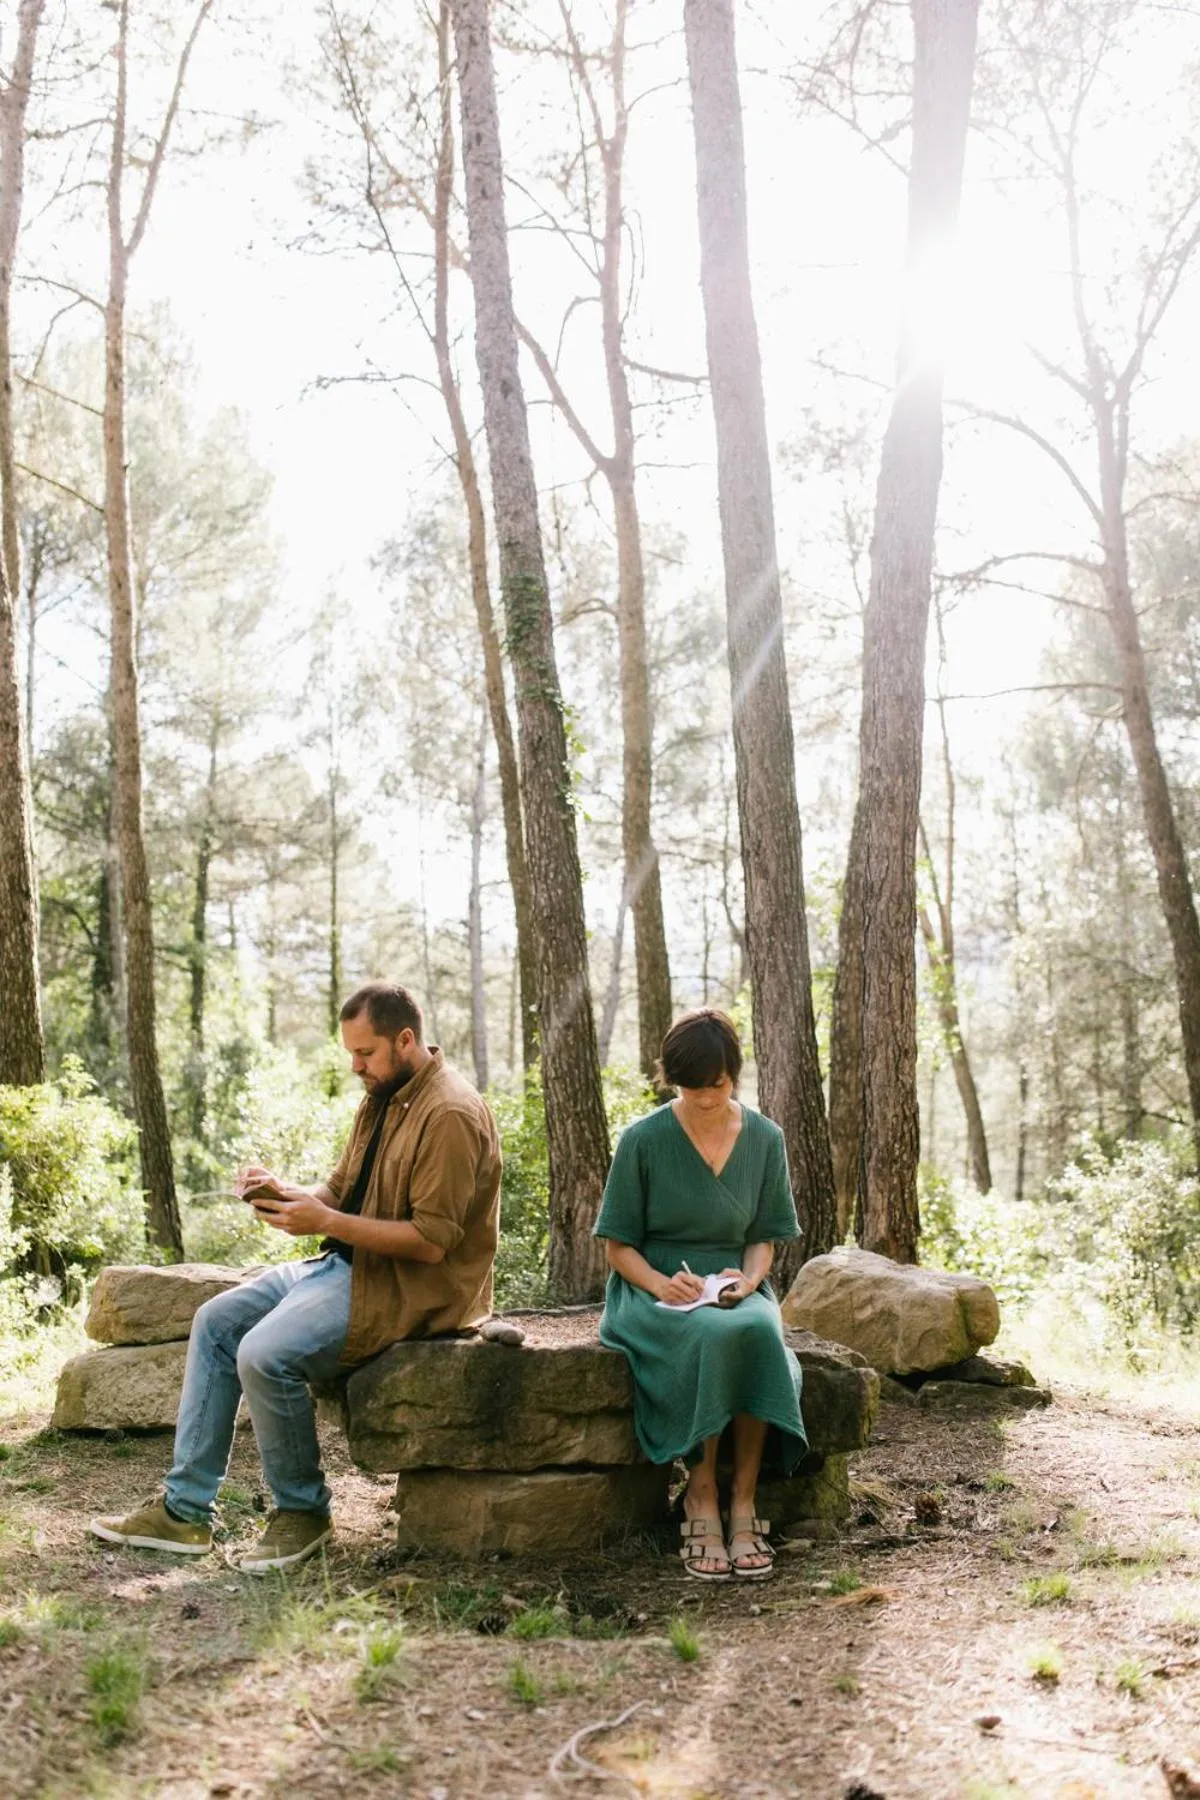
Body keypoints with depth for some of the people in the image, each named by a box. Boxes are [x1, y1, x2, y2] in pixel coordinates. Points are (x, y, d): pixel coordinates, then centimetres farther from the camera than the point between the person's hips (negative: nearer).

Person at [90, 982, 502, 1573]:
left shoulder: (450, 1114, -19)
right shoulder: (382, 1098, 12)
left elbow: (431, 1241, -24)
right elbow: (339, 1191, 15)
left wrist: (326, 1222, -24)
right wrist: (283, 1192, -6)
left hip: (412, 1286, -10)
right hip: (351, 1264, 11)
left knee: (265, 1352, -25)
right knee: (216, 1320, 4)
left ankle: (303, 1511, -3)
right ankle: (185, 1510, 5)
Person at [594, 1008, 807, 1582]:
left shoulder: (764, 1139, 4)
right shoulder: (643, 1139, -5)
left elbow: (763, 1238, 10)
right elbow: (618, 1245, 0)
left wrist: (749, 1279, -11)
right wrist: (660, 1283, -19)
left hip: (734, 1288, 3)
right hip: (653, 1289, -2)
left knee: (759, 1332, -34)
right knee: (710, 1338, -36)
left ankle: (743, 1502, -25)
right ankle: (700, 1501, -25)